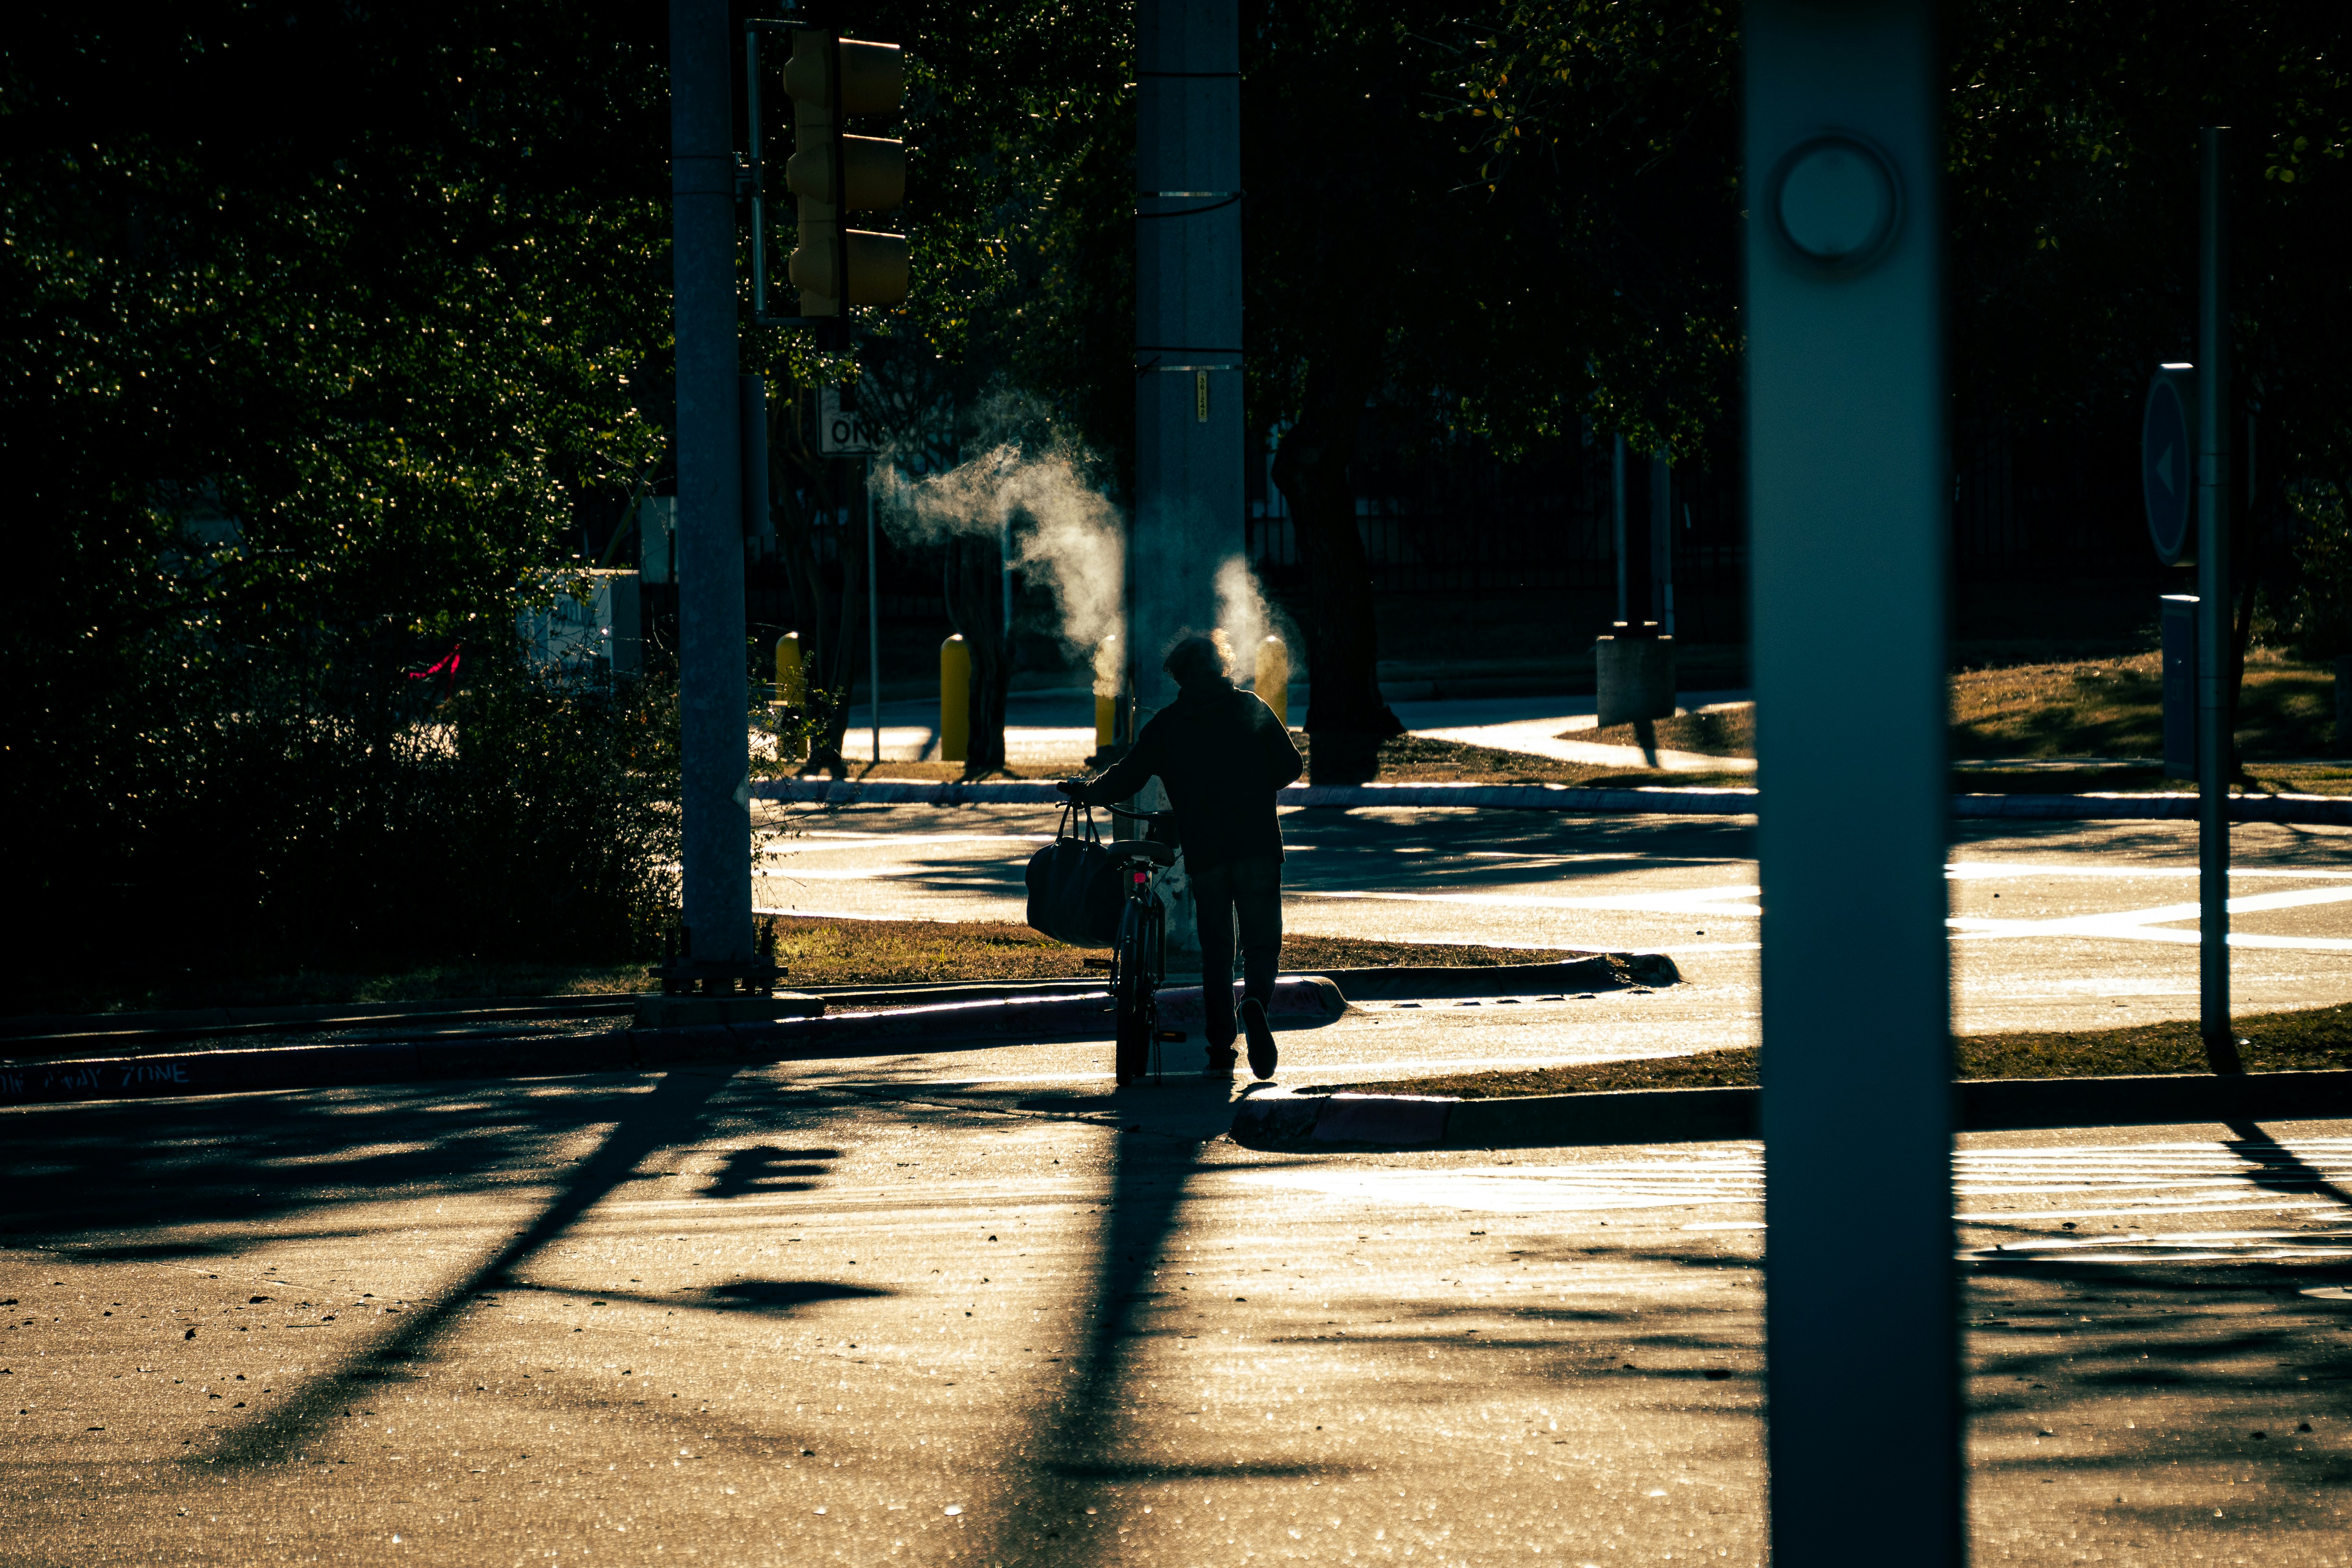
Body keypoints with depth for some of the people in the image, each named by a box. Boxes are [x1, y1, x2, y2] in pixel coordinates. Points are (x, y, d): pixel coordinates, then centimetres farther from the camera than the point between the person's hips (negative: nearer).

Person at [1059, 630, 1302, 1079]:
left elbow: (1123, 781, 5)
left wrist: (1084, 790, 24)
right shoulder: (1251, 709, 5)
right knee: (1262, 942, 4)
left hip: (1203, 852, 1)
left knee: (1216, 953, 11)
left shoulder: (1167, 724, 5)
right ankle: (1255, 1002, -28)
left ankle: (1221, 1051, 7)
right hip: (1258, 846, -1)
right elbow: (1289, 766, 5)